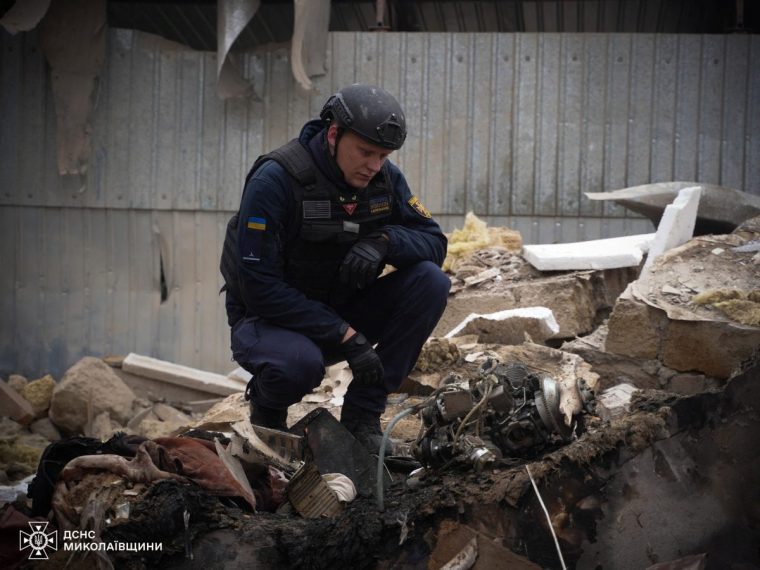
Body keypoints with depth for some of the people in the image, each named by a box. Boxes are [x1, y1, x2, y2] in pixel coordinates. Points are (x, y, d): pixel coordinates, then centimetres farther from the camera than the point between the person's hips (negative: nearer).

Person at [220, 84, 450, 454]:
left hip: (343, 312, 6)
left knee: (430, 282, -17)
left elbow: (434, 243, -5)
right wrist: (346, 336, -29)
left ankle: (362, 413, -9)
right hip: (271, 318, -6)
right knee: (300, 362, -40)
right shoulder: (275, 180, -23)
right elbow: (260, 287, -25)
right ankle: (266, 409, 0)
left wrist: (384, 241, -29)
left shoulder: (386, 178, -4)